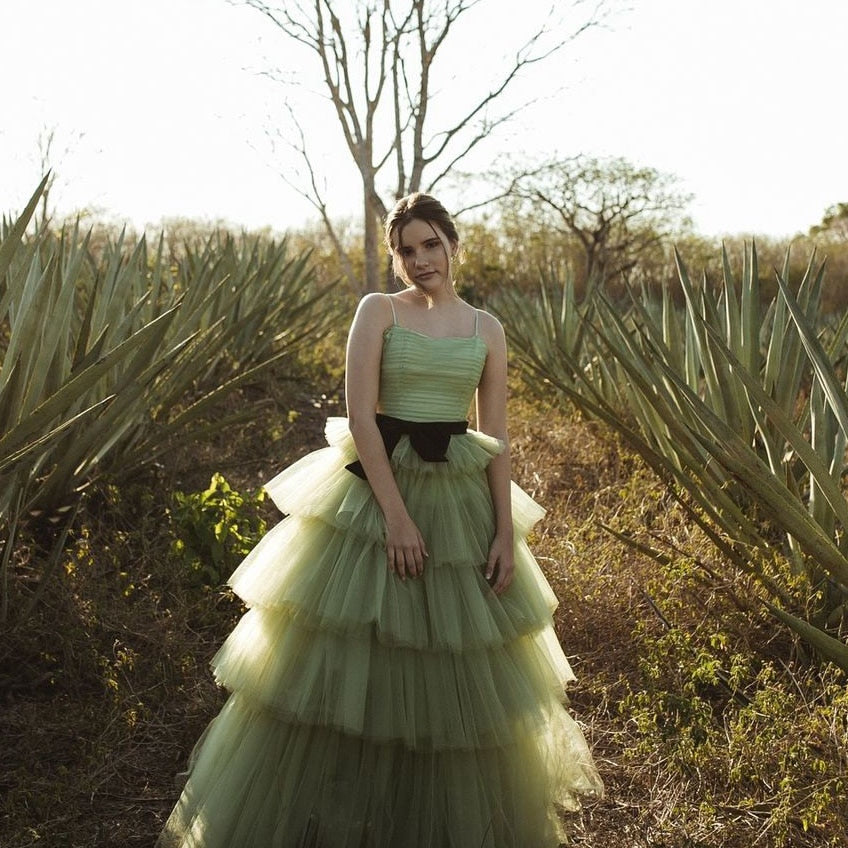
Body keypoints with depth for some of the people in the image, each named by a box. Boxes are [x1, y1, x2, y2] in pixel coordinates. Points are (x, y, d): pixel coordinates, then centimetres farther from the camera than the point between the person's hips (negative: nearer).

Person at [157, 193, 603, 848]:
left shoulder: (486, 329, 7)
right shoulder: (378, 310, -2)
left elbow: (497, 438, 7)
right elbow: (360, 416, -10)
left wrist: (506, 532, -1)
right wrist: (396, 512, -17)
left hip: (461, 500, 3)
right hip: (375, 488, -3)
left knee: (465, 677, 12)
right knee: (349, 664, 4)